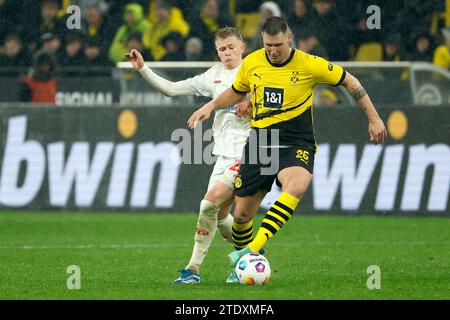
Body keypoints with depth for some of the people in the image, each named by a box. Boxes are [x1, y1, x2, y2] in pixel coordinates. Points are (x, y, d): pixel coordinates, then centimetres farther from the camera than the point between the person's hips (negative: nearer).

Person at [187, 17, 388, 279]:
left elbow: (349, 82, 4)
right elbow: (236, 93, 21)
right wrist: (211, 106, 4)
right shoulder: (251, 63, 0)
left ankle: (253, 249, -46)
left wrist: (374, 118, 5)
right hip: (259, 144, 4)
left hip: (296, 144, -4)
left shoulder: (310, 65, -9)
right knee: (242, 213, 2)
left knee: (296, 187, -37)